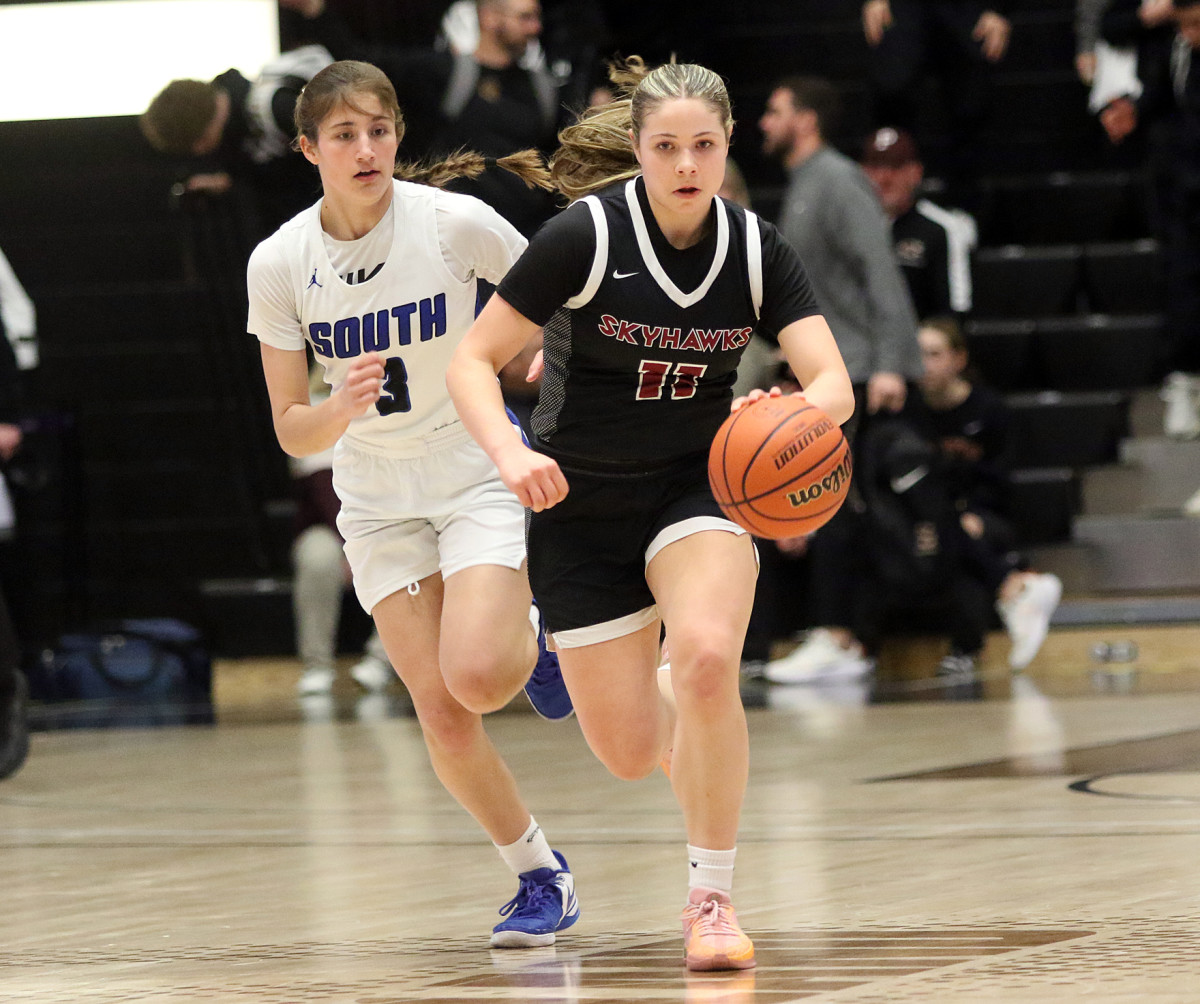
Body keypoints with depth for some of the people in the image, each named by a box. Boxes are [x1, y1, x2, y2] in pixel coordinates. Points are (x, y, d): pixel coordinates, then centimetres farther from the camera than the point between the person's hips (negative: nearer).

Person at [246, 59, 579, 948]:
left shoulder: (457, 223, -17)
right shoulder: (280, 264, -10)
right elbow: (292, 432, -7)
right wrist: (341, 407, -26)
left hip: (478, 472, -2)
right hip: (377, 498, 2)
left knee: (475, 675, -23)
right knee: (440, 710, -8)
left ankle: (532, 635, 13)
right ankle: (541, 874, 13)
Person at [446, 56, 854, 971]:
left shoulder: (757, 250, -9)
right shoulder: (585, 235, -17)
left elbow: (834, 385, -16)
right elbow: (473, 362, -14)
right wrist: (512, 453, -32)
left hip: (698, 485, 1)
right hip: (581, 503, -1)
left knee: (707, 655, -30)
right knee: (627, 752, 0)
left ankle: (713, 896, -16)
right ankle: (673, 710, 40)